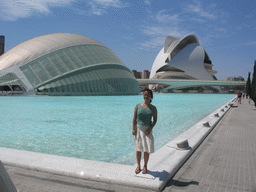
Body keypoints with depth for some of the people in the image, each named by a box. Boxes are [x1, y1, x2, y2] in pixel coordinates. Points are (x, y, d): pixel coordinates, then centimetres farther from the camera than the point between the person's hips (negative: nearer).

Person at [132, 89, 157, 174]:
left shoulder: (153, 108, -1)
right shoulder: (138, 106, -1)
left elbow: (155, 120, 2)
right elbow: (134, 118, 1)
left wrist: (150, 129, -9)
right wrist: (133, 129, -6)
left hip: (147, 129, 0)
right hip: (138, 128, 0)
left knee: (146, 149, 4)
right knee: (138, 149, 8)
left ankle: (145, 166, 22)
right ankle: (138, 165, 24)